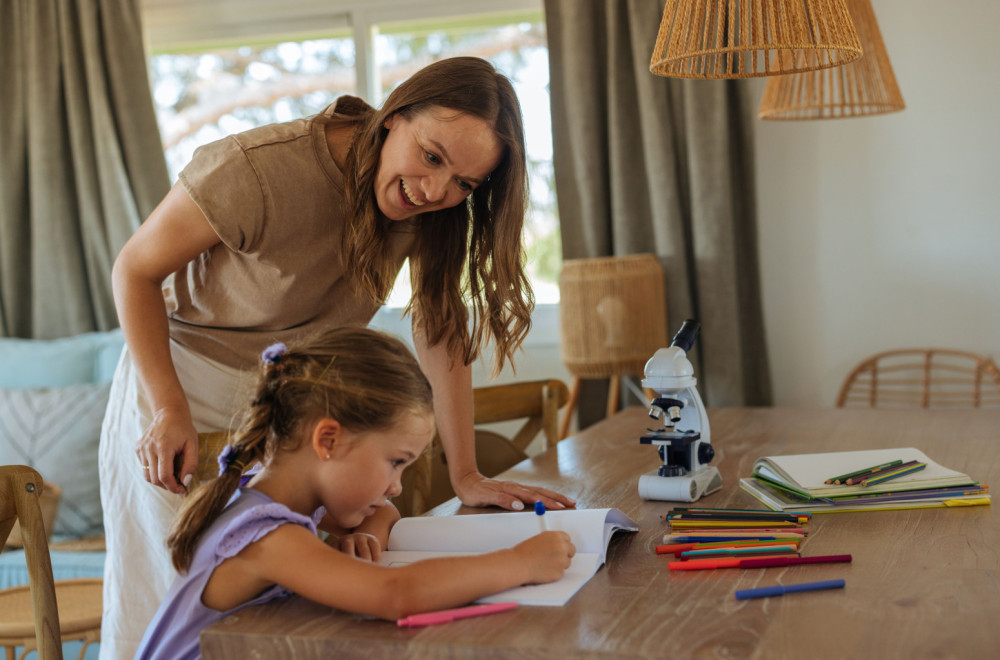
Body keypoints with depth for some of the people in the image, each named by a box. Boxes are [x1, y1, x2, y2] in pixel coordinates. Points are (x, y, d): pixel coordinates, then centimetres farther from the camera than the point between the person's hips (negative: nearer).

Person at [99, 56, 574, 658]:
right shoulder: (256, 171, -29)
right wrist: (171, 409, -27)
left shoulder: (436, 209, -13)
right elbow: (135, 269, -18)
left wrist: (466, 475, -15)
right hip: (182, 383, -4)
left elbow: (443, 327, -10)